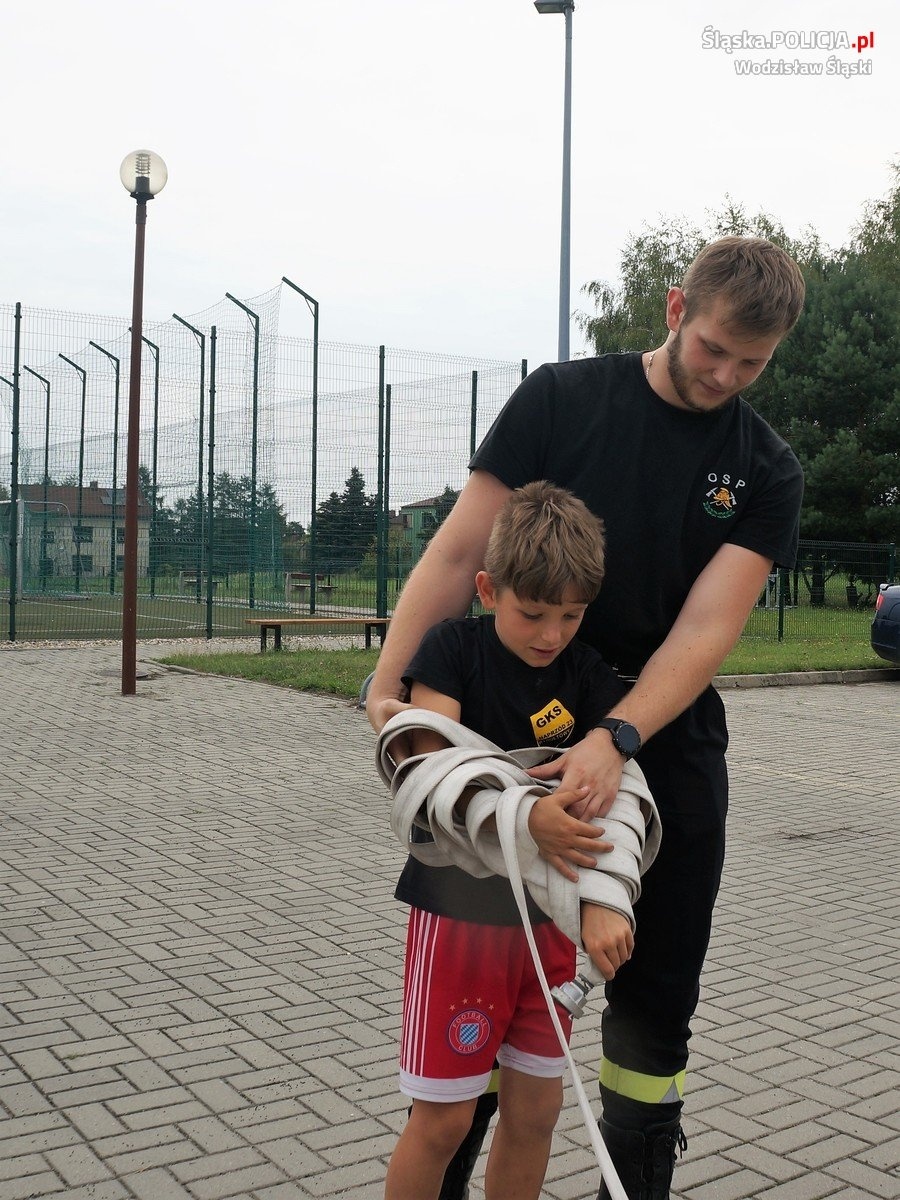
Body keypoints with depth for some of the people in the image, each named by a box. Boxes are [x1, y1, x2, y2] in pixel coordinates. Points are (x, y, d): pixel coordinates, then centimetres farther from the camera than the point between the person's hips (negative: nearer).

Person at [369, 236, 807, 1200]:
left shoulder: (767, 471, -2)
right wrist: (390, 684, -19)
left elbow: (707, 626, -13)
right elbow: (461, 553, -8)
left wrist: (617, 741, -28)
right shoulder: (562, 398, -5)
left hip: (668, 745, 2)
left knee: (656, 997, 9)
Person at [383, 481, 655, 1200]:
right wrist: (522, 816, -35)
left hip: (547, 912, 4)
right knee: (444, 1117, 2)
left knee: (536, 1107, 12)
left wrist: (605, 899, -28)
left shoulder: (589, 676, -2)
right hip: (457, 905, -3)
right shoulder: (454, 649, -9)